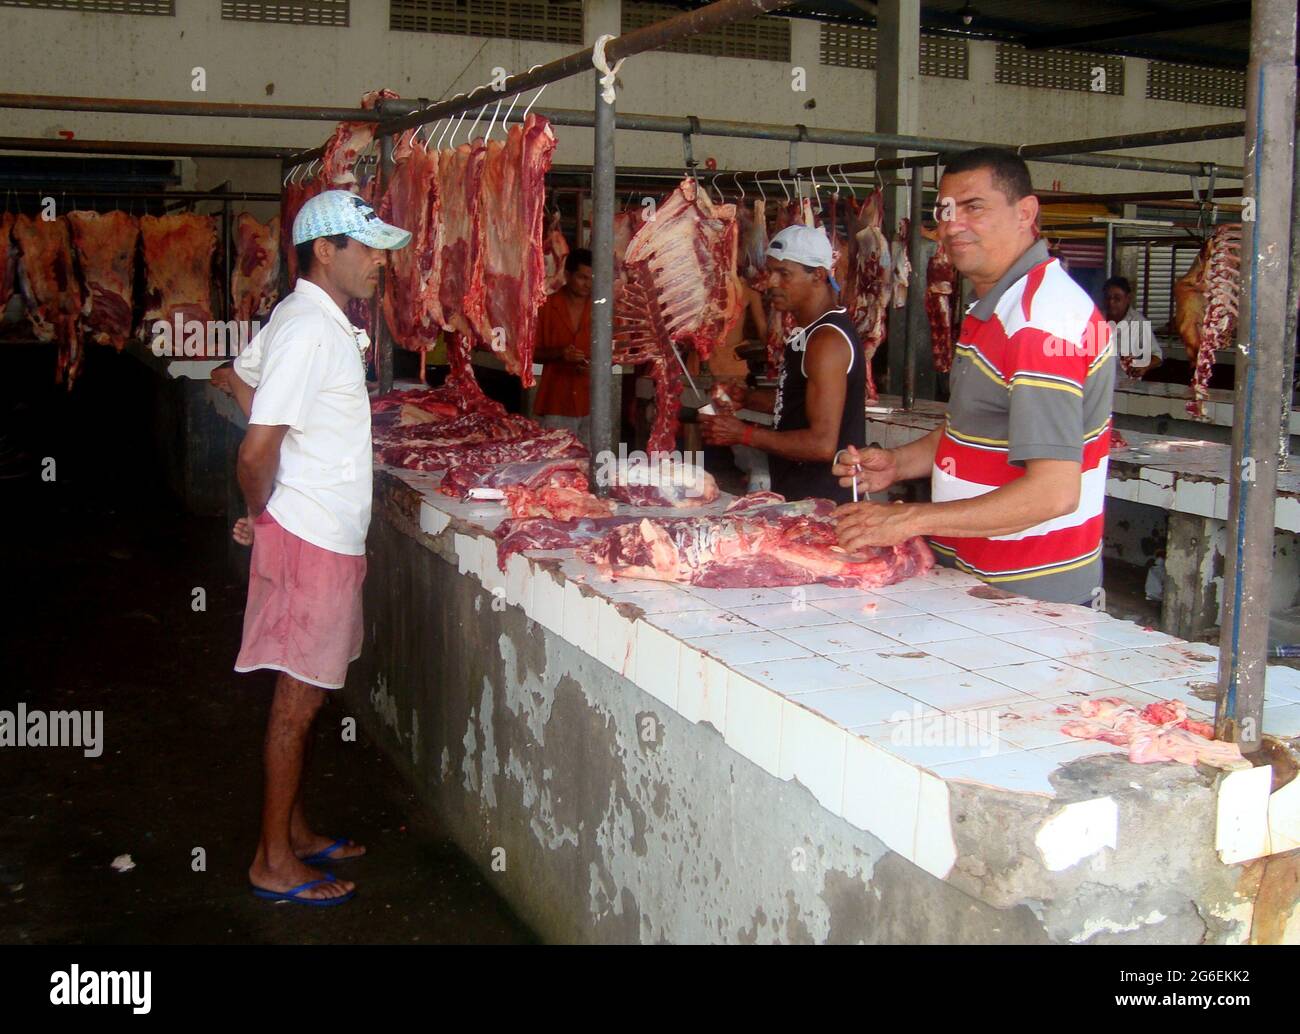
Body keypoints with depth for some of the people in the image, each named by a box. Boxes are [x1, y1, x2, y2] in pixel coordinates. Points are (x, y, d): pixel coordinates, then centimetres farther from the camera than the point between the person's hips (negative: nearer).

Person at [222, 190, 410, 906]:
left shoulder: (319, 321, 11)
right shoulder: (311, 331, -20)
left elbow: (237, 378, 25)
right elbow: (257, 452, -24)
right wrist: (260, 515, -5)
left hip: (327, 536, 10)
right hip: (312, 540, -10)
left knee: (305, 694, 17)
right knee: (299, 699, 1)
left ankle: (296, 832, 31)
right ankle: (275, 862, 14)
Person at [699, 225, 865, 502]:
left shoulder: (827, 339, -18)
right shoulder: (810, 331, 14)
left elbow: (822, 444, -25)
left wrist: (745, 434, -18)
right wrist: (749, 399, 11)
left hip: (817, 502, -10)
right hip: (796, 495, 10)